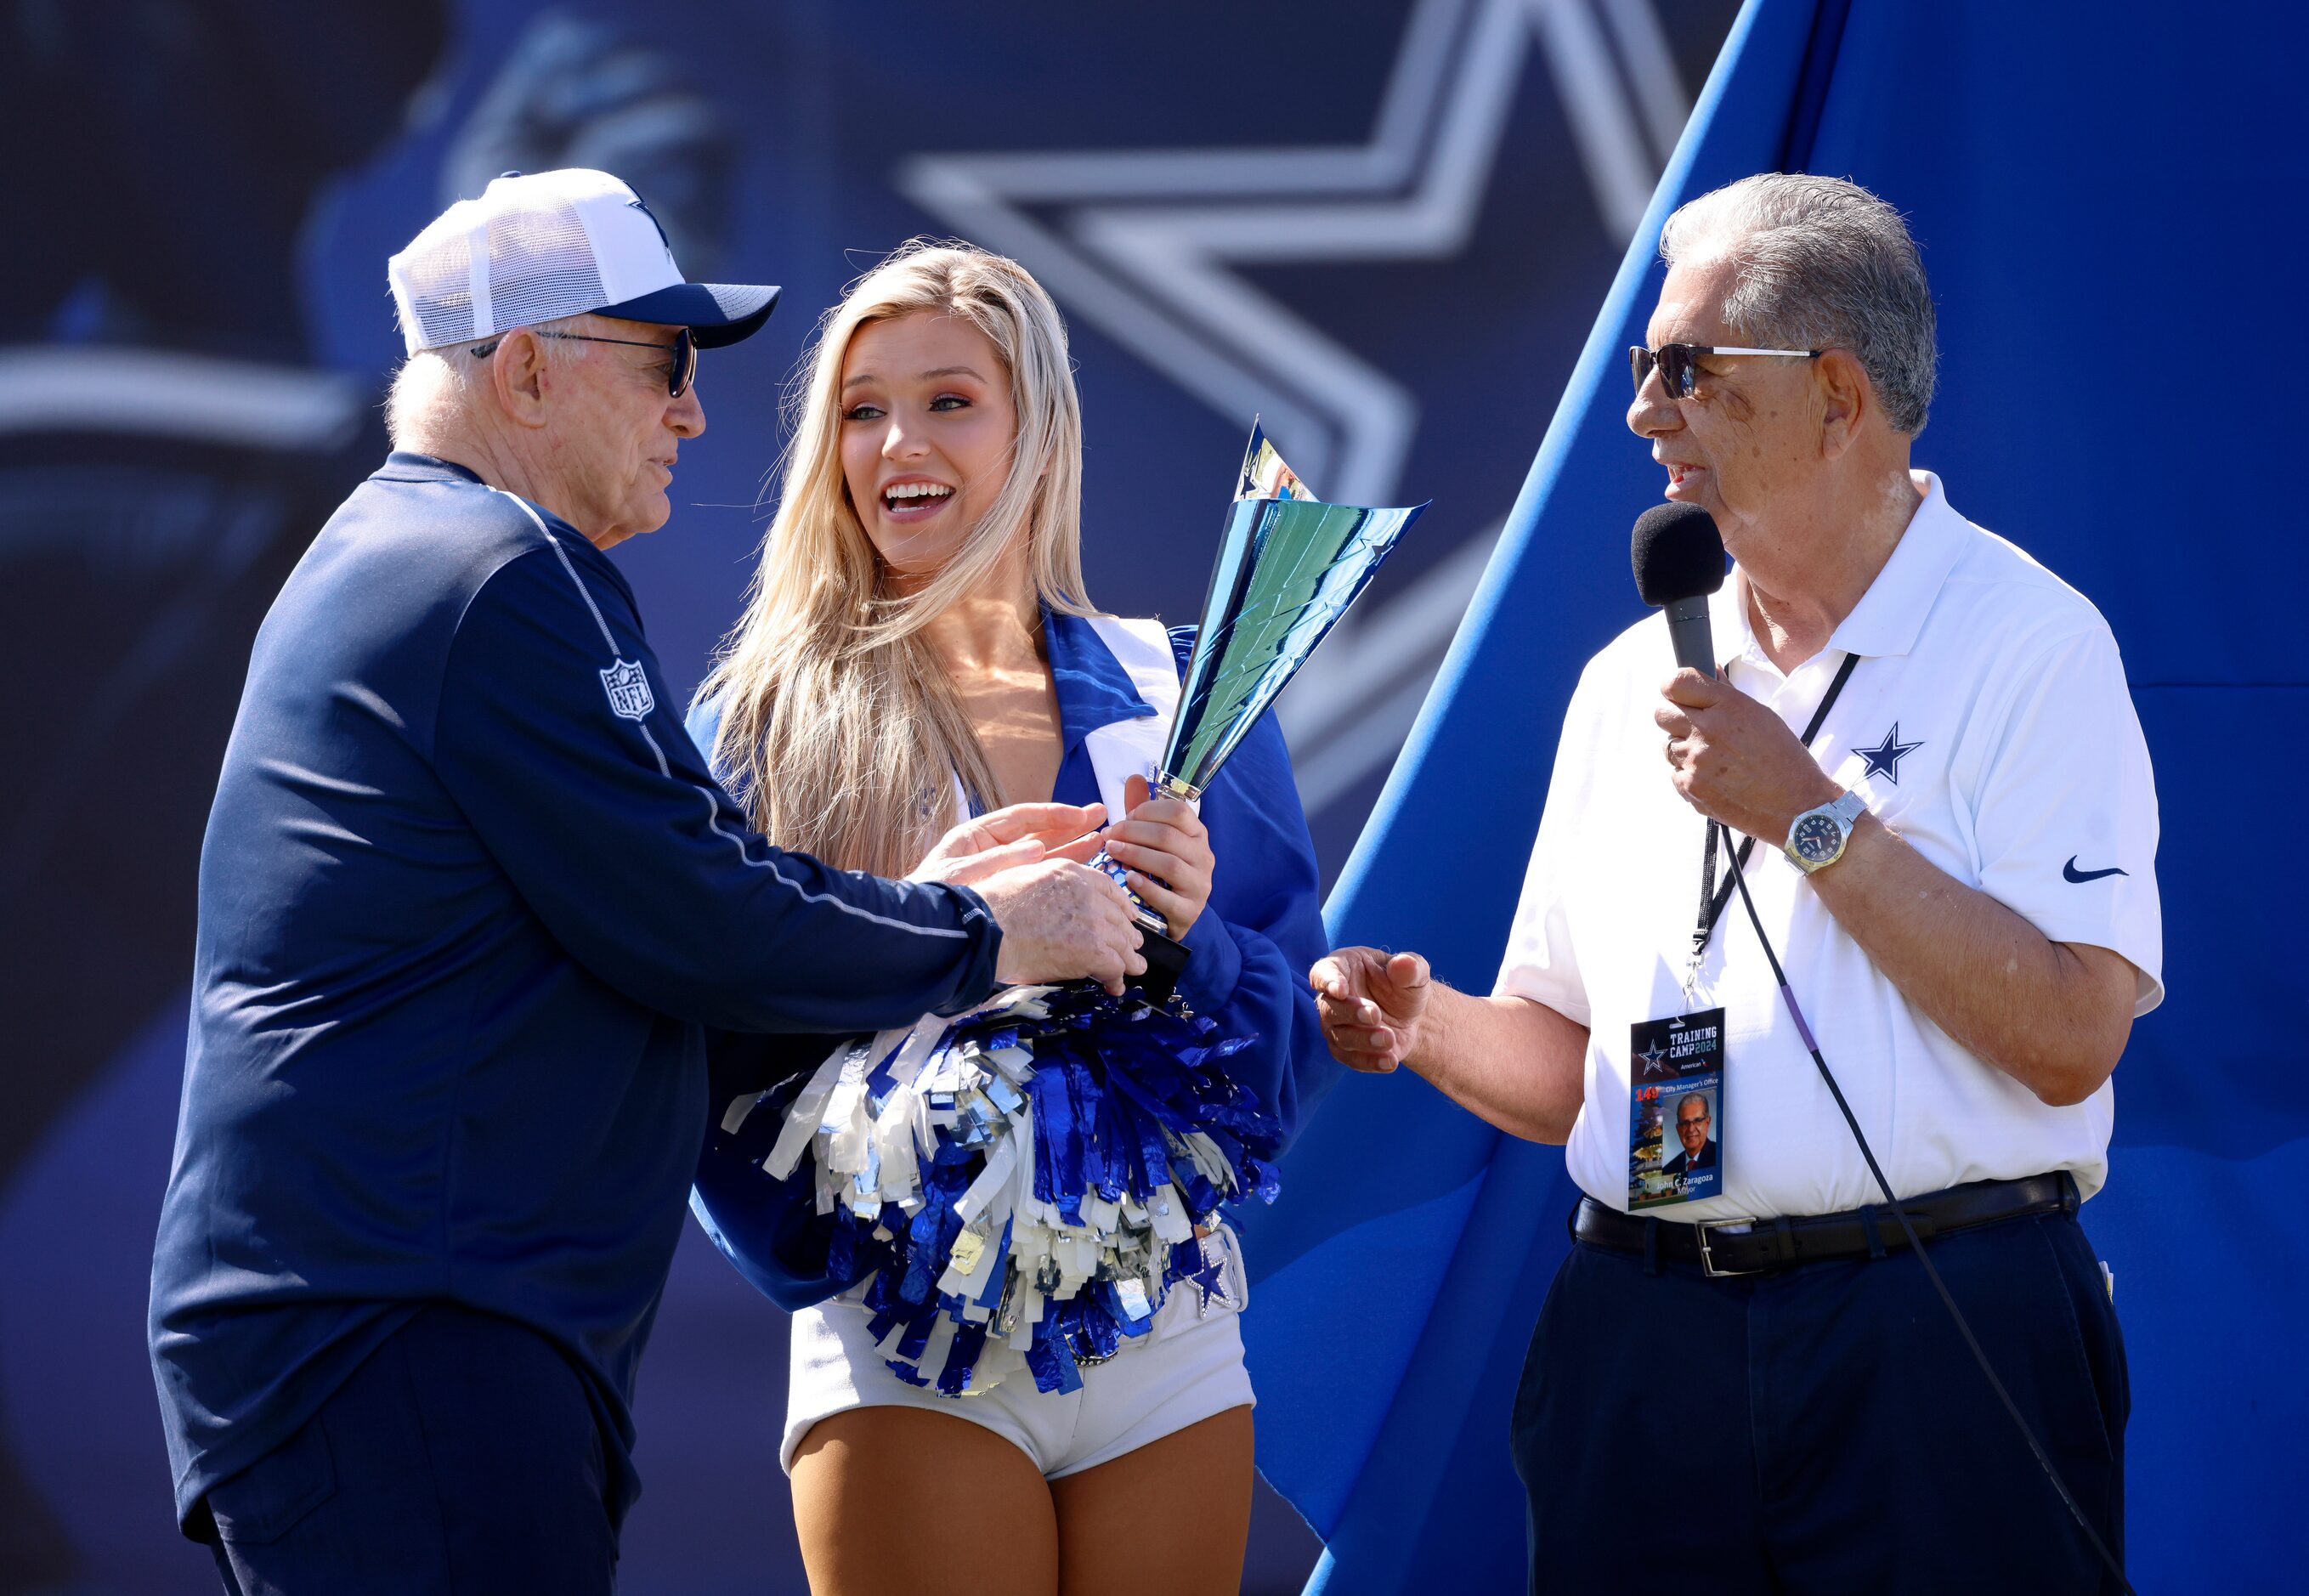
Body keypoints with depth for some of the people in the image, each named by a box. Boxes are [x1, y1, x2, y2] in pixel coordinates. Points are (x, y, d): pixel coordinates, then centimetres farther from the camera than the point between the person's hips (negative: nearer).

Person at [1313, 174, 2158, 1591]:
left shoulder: (2032, 647, -4)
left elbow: (2072, 1037, -15)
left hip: (1937, 1353, -5)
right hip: (1641, 1345, 5)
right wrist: (1422, 1025, -2)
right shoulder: (1633, 682, 15)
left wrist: (1813, 820, -14)